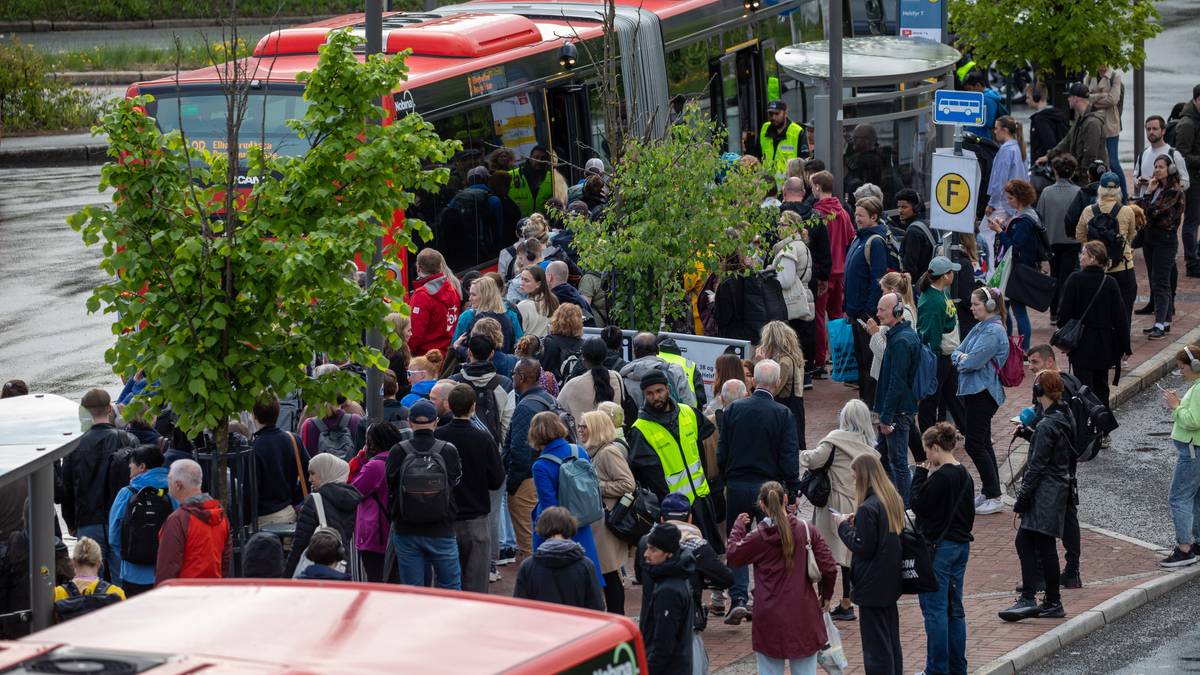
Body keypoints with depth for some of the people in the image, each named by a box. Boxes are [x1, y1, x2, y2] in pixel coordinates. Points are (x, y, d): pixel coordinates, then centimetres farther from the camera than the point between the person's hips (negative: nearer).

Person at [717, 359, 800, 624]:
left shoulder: (734, 409, -2)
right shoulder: (782, 414, -9)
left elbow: (722, 452, 3)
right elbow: (789, 458, -8)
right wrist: (793, 492, -1)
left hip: (737, 486, 2)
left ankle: (738, 598, -2)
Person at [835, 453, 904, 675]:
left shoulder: (868, 509, -21)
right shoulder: (894, 500, 6)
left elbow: (863, 548, -19)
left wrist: (844, 526, -7)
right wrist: (856, 522, 9)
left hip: (872, 588, -9)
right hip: (891, 582, 9)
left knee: (876, 645, -2)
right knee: (892, 642, 17)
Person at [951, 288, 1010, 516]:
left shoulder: (994, 332, -17)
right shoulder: (979, 328, 13)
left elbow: (973, 362, -23)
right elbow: (956, 354, 12)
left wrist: (962, 359, -3)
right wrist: (963, 357, -9)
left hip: (983, 393, -10)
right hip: (972, 391, 10)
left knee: (975, 444, -8)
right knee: (982, 443, 14)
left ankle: (994, 497, -3)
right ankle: (988, 492, 21)